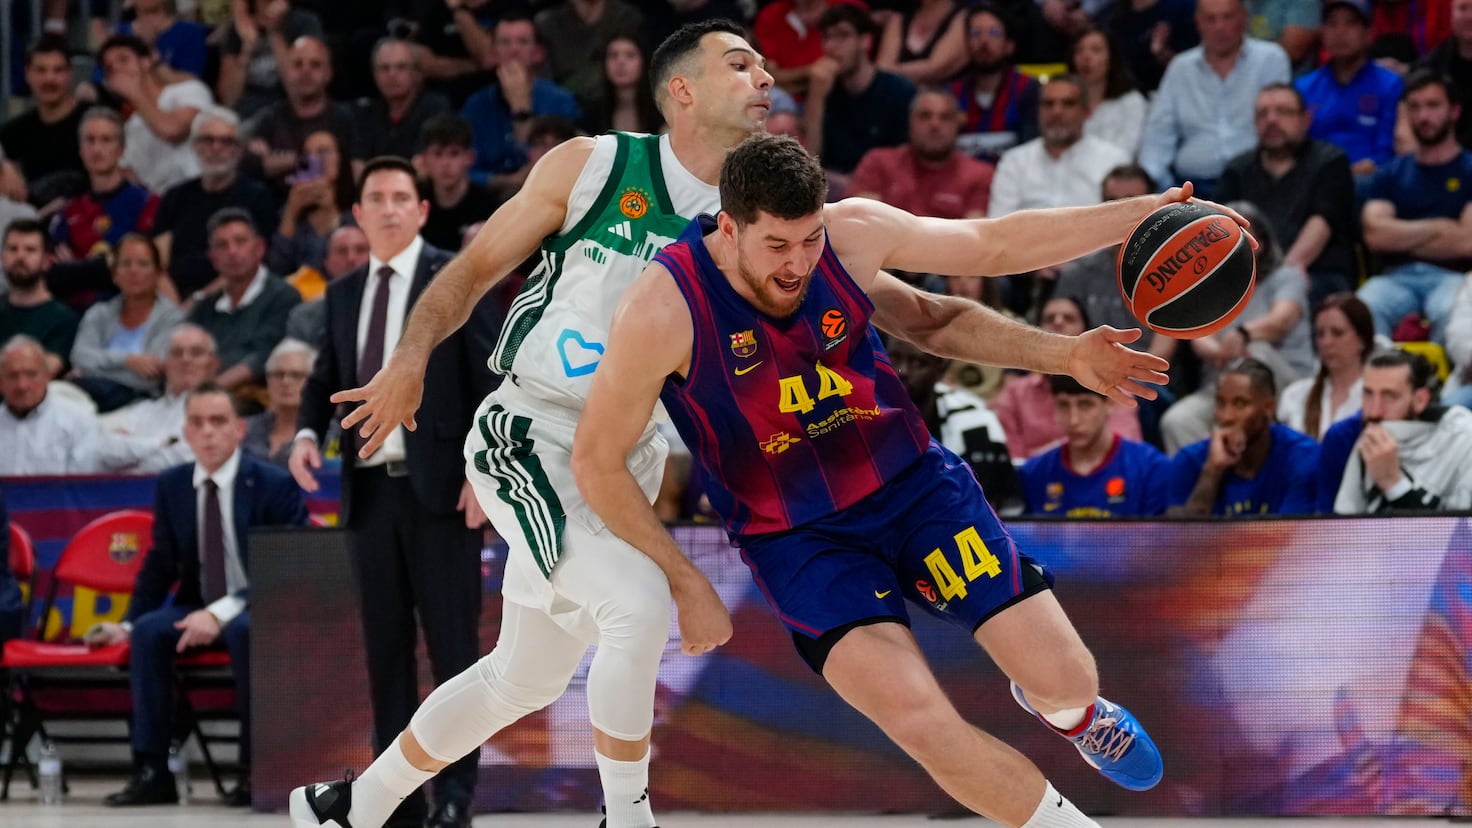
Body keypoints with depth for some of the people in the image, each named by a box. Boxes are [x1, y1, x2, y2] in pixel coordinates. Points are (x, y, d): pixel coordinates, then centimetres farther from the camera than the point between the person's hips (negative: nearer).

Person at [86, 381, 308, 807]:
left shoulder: (276, 485, -9)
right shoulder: (171, 486, 6)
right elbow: (160, 564, 13)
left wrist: (222, 613, -28)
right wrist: (128, 622, -3)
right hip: (198, 610, 4)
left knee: (244, 630, -38)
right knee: (148, 631, -26)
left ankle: (254, 769, -28)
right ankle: (151, 770, -24)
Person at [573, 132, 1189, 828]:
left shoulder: (851, 236, -14)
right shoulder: (662, 312, -23)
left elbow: (997, 244, -1)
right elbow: (597, 462, -11)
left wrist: (1150, 212, -4)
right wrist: (688, 587, -8)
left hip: (913, 481, 3)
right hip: (797, 538, -3)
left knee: (1067, 678, -3)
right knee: (921, 723, -25)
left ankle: (1069, 711, 38)